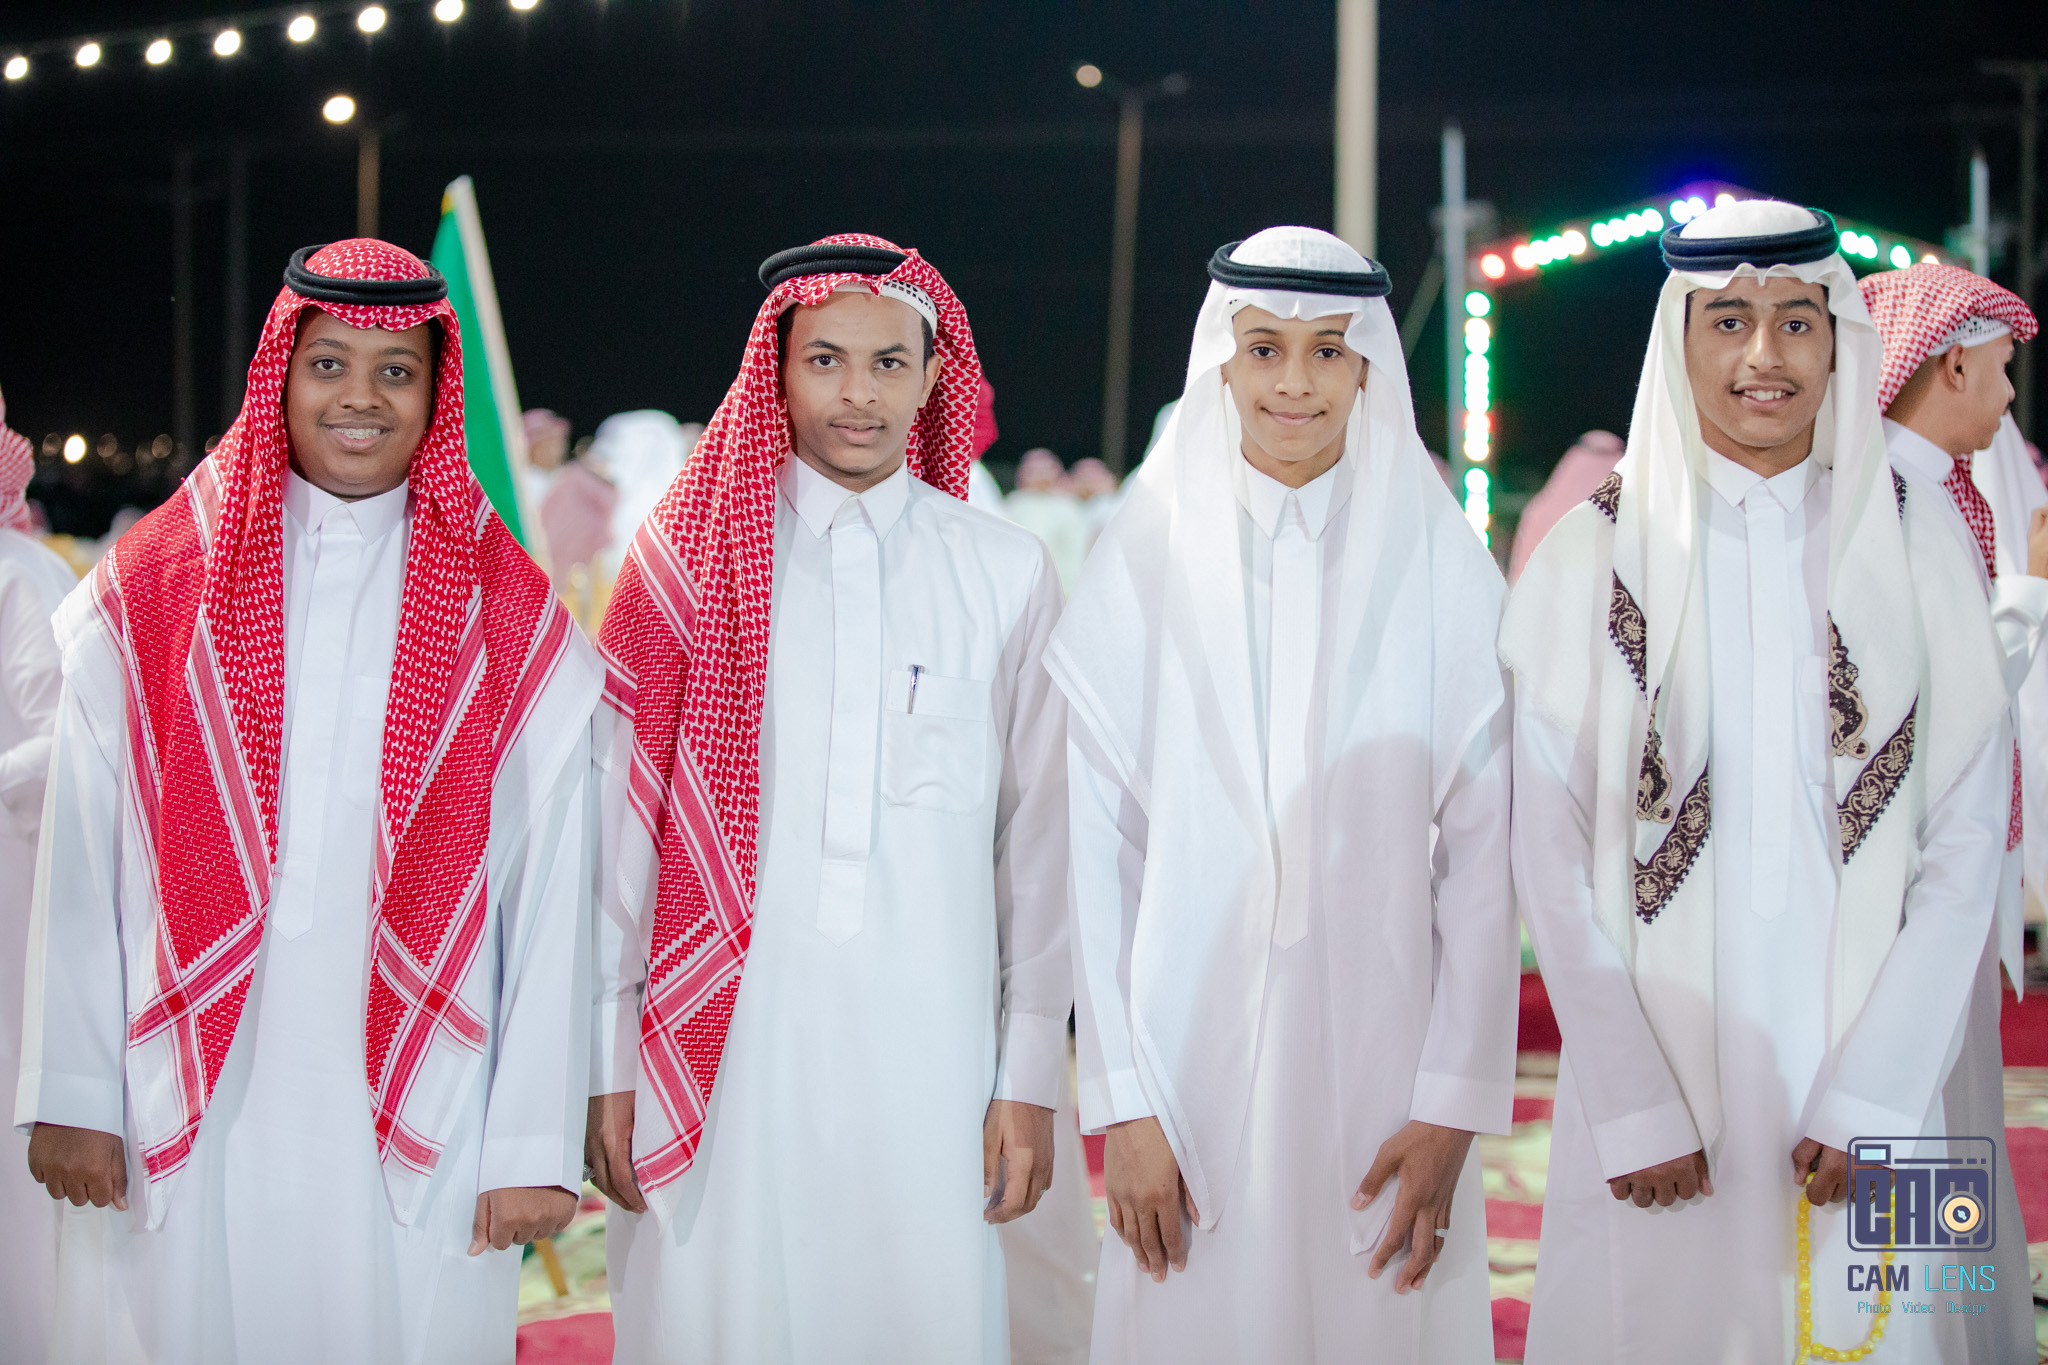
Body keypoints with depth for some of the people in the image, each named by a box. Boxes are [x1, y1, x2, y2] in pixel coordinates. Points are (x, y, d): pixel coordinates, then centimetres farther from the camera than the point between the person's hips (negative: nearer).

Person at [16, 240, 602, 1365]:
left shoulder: (509, 621, 3)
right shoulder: (146, 593, 6)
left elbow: (548, 894, 0)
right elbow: (81, 865, 3)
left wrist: (533, 1145, -5)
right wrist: (72, 1097, -3)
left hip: (415, 1142, 0)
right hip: (182, 1136, 1)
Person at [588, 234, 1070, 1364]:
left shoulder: (1006, 575, 6)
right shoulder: (688, 559, 4)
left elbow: (1037, 839, 7)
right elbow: (621, 817, 4)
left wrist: (1032, 1078, 5)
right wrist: (608, 1063, 2)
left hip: (927, 1057, 1)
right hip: (720, 1049, 0)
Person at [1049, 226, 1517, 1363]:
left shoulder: (1443, 566, 2)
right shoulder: (1144, 558, 3)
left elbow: (1481, 851, 0)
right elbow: (1097, 845, 0)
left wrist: (1455, 1108, -6)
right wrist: (1120, 1101, -5)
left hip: (1381, 1057, 0)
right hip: (1194, 1057, 0)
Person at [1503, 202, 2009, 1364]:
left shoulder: (1914, 541, 3)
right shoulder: (1597, 555, 0)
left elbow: (1966, 838, 0)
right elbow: (1553, 855, -3)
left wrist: (1873, 1096, -8)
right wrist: (1634, 1109, -9)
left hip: (1865, 1070, 1)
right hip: (1654, 1067, -1)